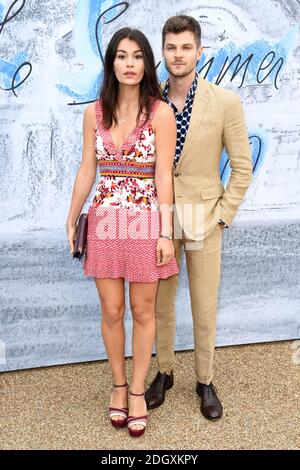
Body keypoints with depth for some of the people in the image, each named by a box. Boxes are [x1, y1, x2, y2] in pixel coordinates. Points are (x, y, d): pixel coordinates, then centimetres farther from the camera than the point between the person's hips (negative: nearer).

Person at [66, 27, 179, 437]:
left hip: (146, 221, -2)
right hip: (105, 220, 3)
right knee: (111, 311, 10)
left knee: (143, 311, 9)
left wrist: (166, 232, -10)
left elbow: (163, 175, -8)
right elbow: (86, 170, 8)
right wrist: (71, 221, 10)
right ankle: (118, 384, 32)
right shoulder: (94, 112, 4)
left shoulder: (160, 112, -5)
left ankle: (137, 391, 27)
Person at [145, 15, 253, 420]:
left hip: (203, 221, -2)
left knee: (205, 310, 9)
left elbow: (242, 168, -4)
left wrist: (221, 217, -8)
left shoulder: (226, 103, -8)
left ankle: (205, 381, 31)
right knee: (161, 305, 14)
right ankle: (164, 372, 36)